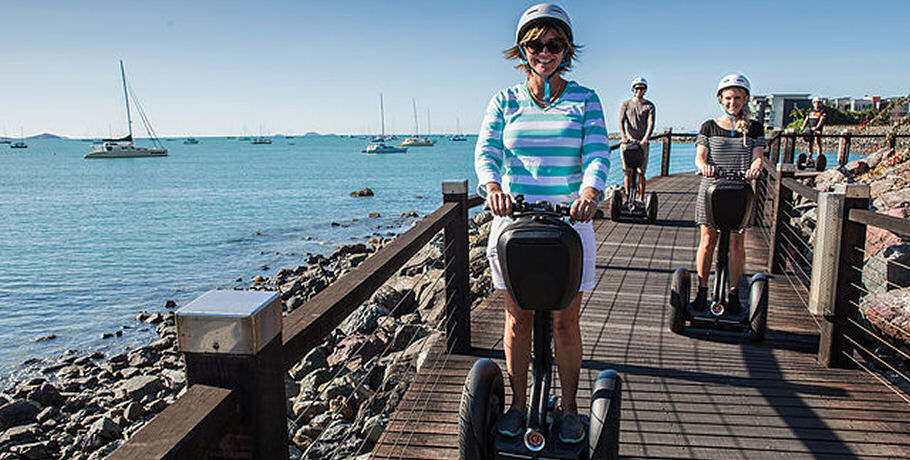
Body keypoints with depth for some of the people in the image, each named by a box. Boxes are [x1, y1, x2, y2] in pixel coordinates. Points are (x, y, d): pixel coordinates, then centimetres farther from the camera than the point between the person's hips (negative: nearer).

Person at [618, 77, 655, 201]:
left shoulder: (649, 106, 9)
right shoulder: (626, 104, 11)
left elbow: (650, 123, -4)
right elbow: (621, 121, -2)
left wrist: (646, 138, -22)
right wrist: (623, 136, -20)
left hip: (642, 143, 0)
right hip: (627, 142, 0)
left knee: (641, 173, -3)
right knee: (628, 172, -2)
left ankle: (641, 200, 3)